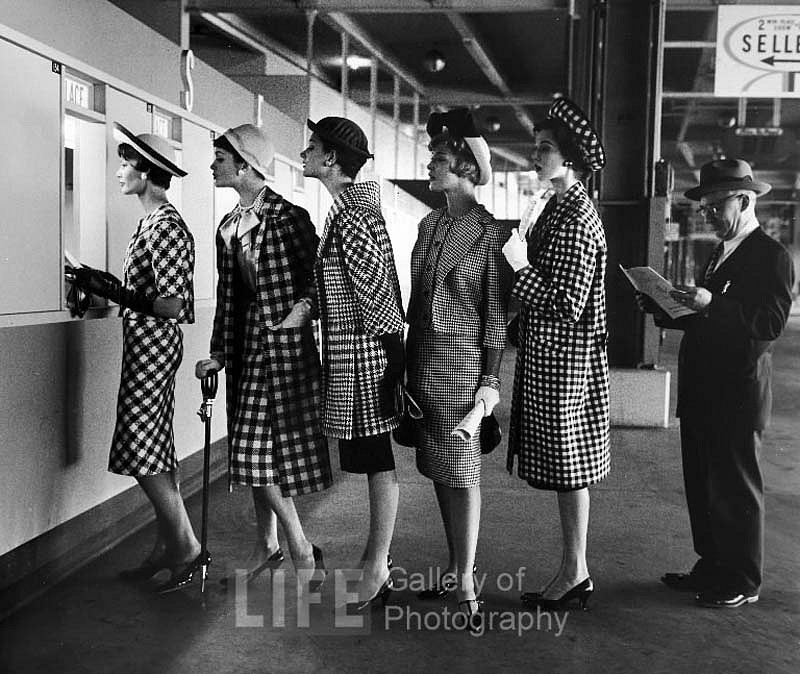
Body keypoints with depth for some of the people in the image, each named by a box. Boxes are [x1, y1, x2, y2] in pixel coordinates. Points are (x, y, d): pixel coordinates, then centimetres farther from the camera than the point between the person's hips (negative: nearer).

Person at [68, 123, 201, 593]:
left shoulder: (166, 227, -16)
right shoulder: (153, 221, 13)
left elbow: (171, 304, -22)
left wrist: (109, 289, -21)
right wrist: (103, 285, 14)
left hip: (154, 346, -10)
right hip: (146, 346, 10)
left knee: (145, 455, -5)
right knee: (157, 454, 13)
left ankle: (188, 549, 4)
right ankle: (168, 546, 22)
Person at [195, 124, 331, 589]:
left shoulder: (290, 218, -10)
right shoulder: (229, 228, 12)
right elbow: (227, 296, 14)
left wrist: (303, 308, -17)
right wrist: (219, 353, 12)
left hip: (286, 342, -7)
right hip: (248, 343, 7)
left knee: (266, 449, -7)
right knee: (252, 451, 11)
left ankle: (303, 552, 7)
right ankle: (267, 546, 25)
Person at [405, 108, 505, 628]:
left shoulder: (489, 232, -9)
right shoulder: (430, 224, 11)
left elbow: (497, 312, -8)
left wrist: (491, 380, -10)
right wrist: (409, 362, 14)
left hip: (464, 360, -7)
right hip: (423, 359, 7)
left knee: (463, 471, -1)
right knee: (438, 468, 12)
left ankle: (466, 580, 9)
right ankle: (455, 566, 25)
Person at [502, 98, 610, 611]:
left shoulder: (576, 220, -17)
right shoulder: (560, 210, 13)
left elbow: (567, 305, -22)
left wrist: (520, 267, -19)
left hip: (565, 361, -10)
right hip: (547, 357, 10)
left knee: (568, 468, 1)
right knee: (562, 469, 15)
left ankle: (576, 573, 14)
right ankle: (575, 570, 25)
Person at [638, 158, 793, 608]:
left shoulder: (772, 255, -11)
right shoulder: (722, 254, 17)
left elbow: (771, 324, -21)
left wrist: (712, 305, -28)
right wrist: (665, 310, 6)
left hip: (738, 396, -9)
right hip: (702, 393, 9)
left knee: (737, 490, 2)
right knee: (702, 486, 15)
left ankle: (744, 582, 15)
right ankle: (712, 568, 28)